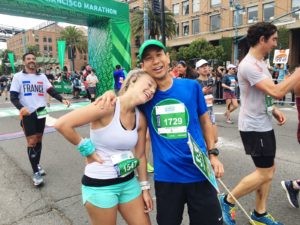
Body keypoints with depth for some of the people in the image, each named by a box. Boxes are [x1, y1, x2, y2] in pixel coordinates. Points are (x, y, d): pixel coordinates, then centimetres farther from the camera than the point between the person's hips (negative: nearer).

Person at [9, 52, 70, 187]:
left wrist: (62, 99, -16)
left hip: (41, 112, 4)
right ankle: (35, 173, 1)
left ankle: (37, 165, 30)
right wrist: (21, 108, -27)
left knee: (39, 140, 13)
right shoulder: (18, 77, -3)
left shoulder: (42, 76, 8)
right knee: (32, 142, -7)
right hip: (28, 114, -4)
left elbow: (51, 90, 2)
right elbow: (13, 96, -7)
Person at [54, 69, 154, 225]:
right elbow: (62, 124, -25)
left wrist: (145, 187, 12)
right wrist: (86, 149, -15)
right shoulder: (108, 106, -22)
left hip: (128, 182, 6)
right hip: (99, 185, -6)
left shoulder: (140, 118, -1)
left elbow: (140, 155, 9)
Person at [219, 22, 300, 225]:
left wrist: (274, 110, 5)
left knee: (268, 170, 14)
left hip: (264, 125, 10)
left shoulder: (260, 63, 12)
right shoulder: (249, 65, -21)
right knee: (265, 173, -2)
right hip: (254, 127, -10)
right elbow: (277, 92, -28)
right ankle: (227, 201, 13)